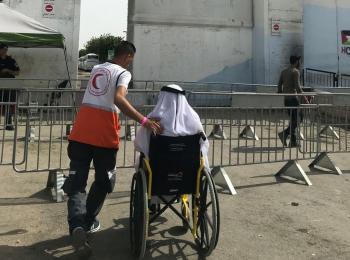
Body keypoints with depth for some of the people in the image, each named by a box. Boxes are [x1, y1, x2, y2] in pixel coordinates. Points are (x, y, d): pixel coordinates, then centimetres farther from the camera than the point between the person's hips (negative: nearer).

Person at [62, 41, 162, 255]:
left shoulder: (97, 69, 21)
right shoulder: (123, 73, -1)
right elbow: (118, 99, -21)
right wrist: (144, 121, -25)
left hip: (81, 130, 5)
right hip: (104, 133, -5)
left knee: (76, 181, 4)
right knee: (104, 180, 16)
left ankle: (77, 226, -14)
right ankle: (88, 222, 23)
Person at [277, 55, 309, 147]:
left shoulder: (284, 72, 15)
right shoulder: (296, 72, -9)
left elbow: (279, 86, 14)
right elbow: (297, 87, -18)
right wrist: (305, 98, -15)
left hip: (285, 99, 8)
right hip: (293, 98, -8)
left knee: (299, 117, 15)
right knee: (295, 119, 0)